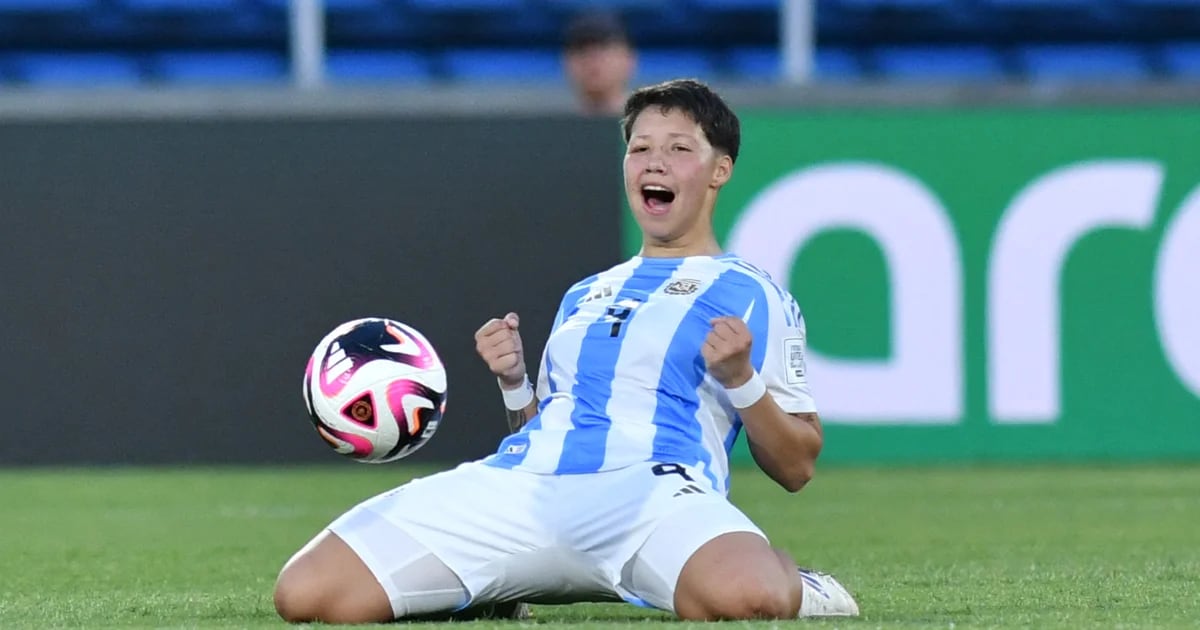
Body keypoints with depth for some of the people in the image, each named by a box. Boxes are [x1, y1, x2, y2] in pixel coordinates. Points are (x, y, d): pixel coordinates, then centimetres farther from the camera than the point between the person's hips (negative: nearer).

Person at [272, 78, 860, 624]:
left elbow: (796, 468, 10)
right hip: (517, 483, 5)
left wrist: (740, 379, -6)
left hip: (652, 489, -5)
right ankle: (495, 600, 11)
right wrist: (513, 383, 16)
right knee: (306, 593, -15)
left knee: (743, 598, -43)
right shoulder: (583, 297, 32)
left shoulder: (750, 295, 15)